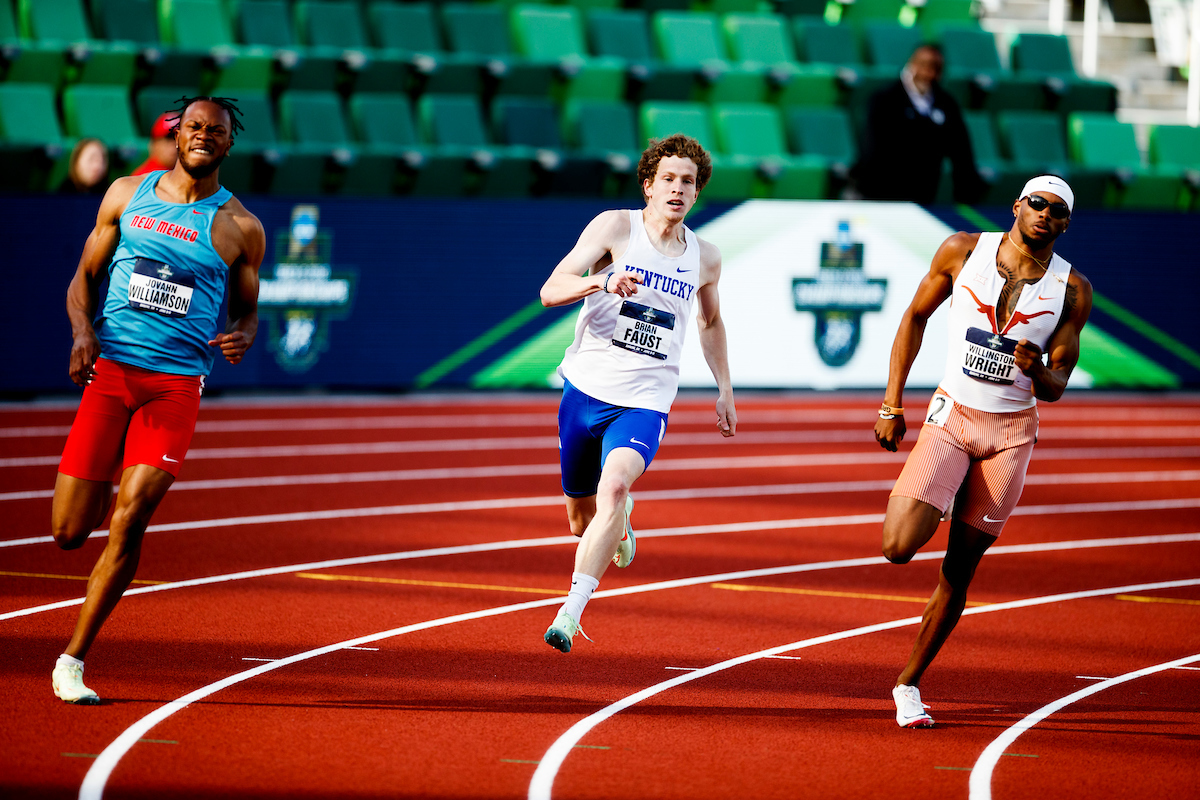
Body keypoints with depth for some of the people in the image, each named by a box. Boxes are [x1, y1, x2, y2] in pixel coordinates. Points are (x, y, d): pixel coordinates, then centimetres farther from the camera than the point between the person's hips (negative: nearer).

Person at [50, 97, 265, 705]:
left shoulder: (240, 227, 7)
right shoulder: (127, 194, 10)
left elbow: (247, 312, 16)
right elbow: (84, 276, 13)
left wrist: (241, 338, -8)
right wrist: (82, 330, -7)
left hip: (178, 383, -1)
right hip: (109, 367, 1)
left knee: (128, 521, -17)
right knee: (69, 533, -3)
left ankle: (73, 660, -6)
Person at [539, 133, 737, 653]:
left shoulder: (705, 258, 9)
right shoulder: (616, 227, -3)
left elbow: (710, 322, 30)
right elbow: (551, 291, -12)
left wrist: (724, 389, 28)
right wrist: (603, 282, -30)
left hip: (644, 402, 0)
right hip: (585, 389, 0)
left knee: (614, 484, -28)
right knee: (581, 518, 12)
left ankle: (571, 612, -32)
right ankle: (620, 517, 50)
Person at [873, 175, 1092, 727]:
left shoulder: (1071, 290, -3)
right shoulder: (963, 252, -5)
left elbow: (1057, 386, 1)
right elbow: (916, 317, 7)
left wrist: (1037, 371, -24)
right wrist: (892, 406, 2)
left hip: (1012, 431, 1)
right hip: (952, 415, -1)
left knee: (959, 572, 3)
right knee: (898, 547, -18)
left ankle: (908, 684, 18)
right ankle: (913, 507, 18)